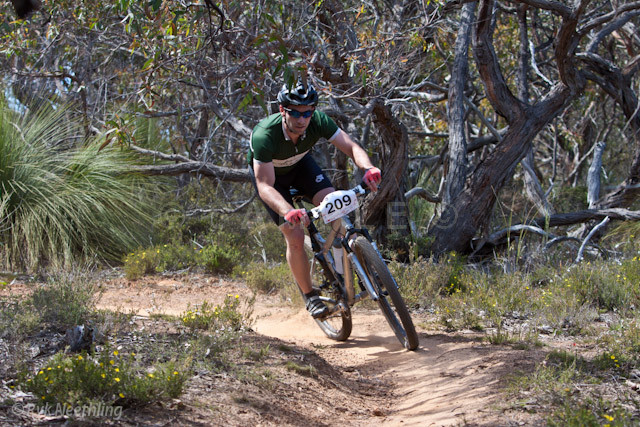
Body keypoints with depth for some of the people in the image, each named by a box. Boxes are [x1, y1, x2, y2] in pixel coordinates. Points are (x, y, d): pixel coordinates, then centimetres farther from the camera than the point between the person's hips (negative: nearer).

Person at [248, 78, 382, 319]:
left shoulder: (318, 121, -31)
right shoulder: (265, 135, -41)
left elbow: (351, 147, -30)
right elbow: (265, 186, -44)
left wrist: (368, 168, -53)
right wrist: (288, 211, -62)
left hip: (300, 164, 3)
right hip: (268, 172, -3)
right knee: (295, 237, -14)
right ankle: (309, 296, 6)